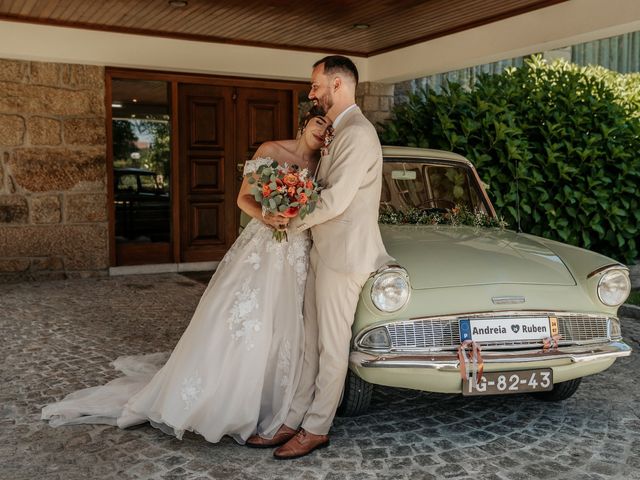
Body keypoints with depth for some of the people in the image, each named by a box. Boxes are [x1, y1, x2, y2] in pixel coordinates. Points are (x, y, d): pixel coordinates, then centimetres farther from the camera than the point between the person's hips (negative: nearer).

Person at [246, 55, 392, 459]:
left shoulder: (357, 133, -16)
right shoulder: (340, 131, 15)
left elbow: (335, 200, -21)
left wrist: (291, 224, -7)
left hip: (343, 253, -9)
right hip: (325, 249, 9)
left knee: (331, 346, 2)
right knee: (312, 342, 12)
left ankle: (317, 429, 14)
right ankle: (295, 421, 21)